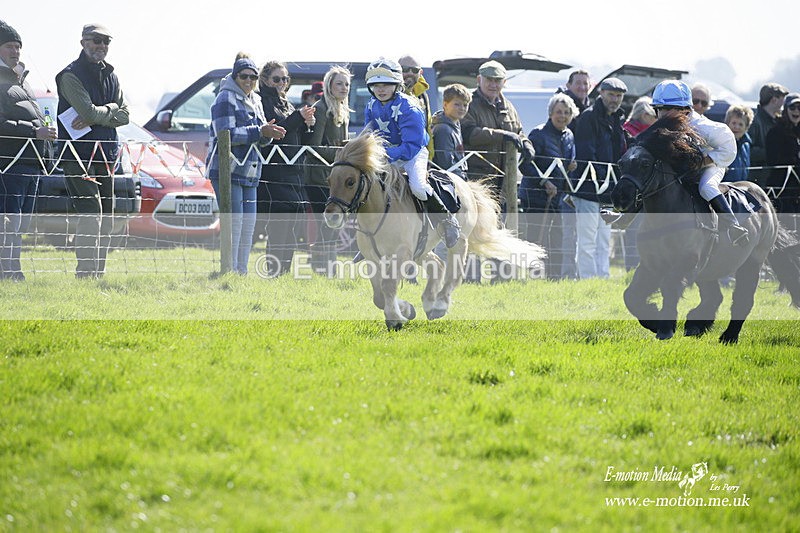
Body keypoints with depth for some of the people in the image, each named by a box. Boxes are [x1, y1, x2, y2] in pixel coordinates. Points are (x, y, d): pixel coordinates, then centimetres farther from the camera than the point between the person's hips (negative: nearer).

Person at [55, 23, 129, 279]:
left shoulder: (110, 75, 15)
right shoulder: (71, 75, -8)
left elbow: (124, 115, 5)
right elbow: (89, 112, -20)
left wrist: (95, 115, -10)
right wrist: (110, 110, -3)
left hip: (105, 156, 8)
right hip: (78, 155, -8)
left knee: (105, 219, 9)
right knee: (91, 214, -17)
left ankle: (98, 274, 15)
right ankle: (85, 275, -19)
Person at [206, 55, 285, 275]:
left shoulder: (255, 101, 19)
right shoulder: (225, 99, -7)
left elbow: (260, 139, 21)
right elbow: (226, 134, -17)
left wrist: (268, 133, -4)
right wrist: (259, 132, -20)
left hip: (248, 173, 8)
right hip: (227, 171, -8)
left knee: (248, 223, 8)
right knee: (234, 222, -12)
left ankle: (241, 270, 14)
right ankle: (229, 271, -10)